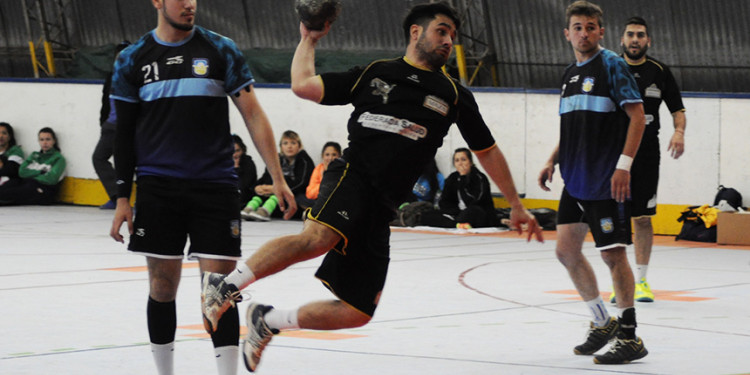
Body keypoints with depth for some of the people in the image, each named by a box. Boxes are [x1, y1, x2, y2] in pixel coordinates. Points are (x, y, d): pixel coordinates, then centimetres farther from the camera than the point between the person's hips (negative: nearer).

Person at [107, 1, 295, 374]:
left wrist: (277, 178, -6)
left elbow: (253, 115, 0)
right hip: (158, 187, 1)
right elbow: (124, 133, 9)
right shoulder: (132, 60, 5)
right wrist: (122, 197, 5)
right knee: (162, 287, 5)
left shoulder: (221, 50, 2)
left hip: (215, 186, -1)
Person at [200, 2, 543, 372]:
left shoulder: (453, 95, 17)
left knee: (358, 312, 0)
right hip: (352, 174, -4)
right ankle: (225, 285, -30)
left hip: (381, 208, 4)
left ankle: (268, 321, 19)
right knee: (319, 237, -38)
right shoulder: (373, 74, 13)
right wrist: (309, 39, 15)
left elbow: (487, 151, 24)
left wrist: (517, 206, 24)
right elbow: (303, 85, 11)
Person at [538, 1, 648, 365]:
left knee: (612, 252, -7)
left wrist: (624, 165, -20)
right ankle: (602, 323, 23)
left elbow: (637, 115, -13)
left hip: (606, 181, -8)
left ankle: (630, 338, 0)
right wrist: (552, 161, 12)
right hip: (575, 180, 8)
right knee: (566, 250, 9)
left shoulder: (611, 65, -8)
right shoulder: (569, 75, 15)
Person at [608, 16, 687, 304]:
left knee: (643, 218, 4)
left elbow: (678, 109, 11)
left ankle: (641, 280, 12)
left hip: (647, 155, 1)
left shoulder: (659, 72, 5)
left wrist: (679, 132, -9)